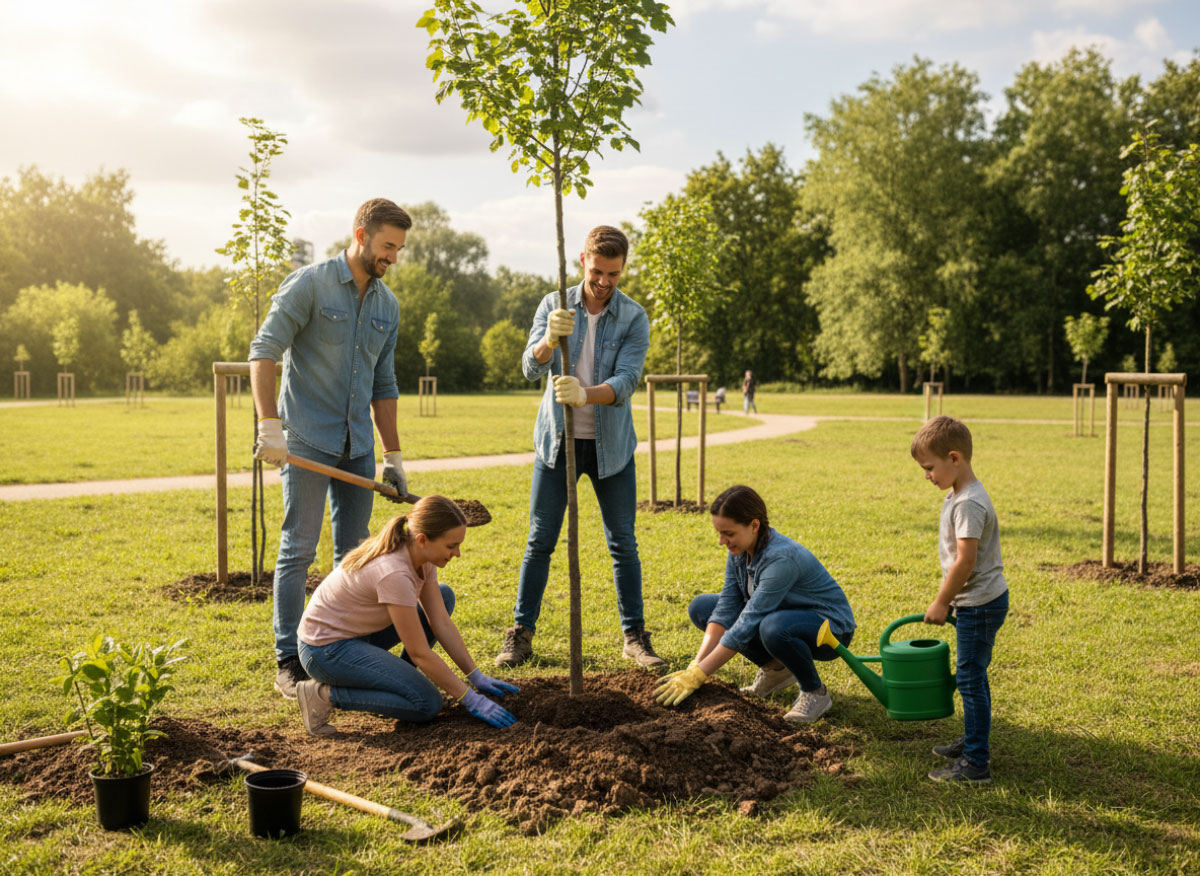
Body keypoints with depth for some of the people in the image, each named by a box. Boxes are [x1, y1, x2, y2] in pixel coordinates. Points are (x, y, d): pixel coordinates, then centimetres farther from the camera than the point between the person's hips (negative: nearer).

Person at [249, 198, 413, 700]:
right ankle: (289, 661, 2)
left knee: (353, 554, 9)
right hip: (307, 442, -6)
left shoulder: (387, 306, 12)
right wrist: (269, 425, -23)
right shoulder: (309, 286, -6)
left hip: (357, 448, 6)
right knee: (298, 551, -4)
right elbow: (263, 352, -12)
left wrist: (393, 457, 14)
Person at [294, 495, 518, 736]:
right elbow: (419, 653, -26)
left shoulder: (421, 556, -5)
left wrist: (477, 677, -5)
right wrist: (471, 700, -20)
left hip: (360, 633, 9)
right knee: (428, 704, -16)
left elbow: (442, 624, -1)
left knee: (444, 597, 7)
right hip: (325, 650, -9)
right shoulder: (394, 574, -31)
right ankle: (324, 694, -8)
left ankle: (395, 679, 10)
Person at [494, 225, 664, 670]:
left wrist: (586, 394, -37)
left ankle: (635, 636, 15)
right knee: (540, 541, 2)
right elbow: (531, 367, -14)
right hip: (557, 439, 0)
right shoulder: (553, 306, -2)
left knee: (623, 544, 4)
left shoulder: (634, 317, -6)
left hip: (611, 445, 0)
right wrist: (549, 339, -37)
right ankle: (520, 633, 12)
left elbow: (626, 381, -17)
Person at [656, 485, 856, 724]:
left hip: (830, 628, -8)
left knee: (773, 627, -41)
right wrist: (695, 666, -21)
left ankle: (816, 693, -13)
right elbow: (726, 610, -11)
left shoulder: (782, 558, -33)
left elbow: (746, 625, -34)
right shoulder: (739, 551, -9)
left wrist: (697, 676, -31)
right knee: (701, 607, -2)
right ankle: (776, 668, 5)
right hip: (784, 615, 8)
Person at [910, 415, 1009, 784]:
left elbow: (965, 561, -25)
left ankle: (975, 764, -1)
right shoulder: (958, 495, 10)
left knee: (971, 678, -6)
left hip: (980, 604, -10)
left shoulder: (968, 503, -23)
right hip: (976, 601, 10)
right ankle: (973, 741, 35)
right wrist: (947, 599, 20)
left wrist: (941, 602, -15)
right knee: (972, 676, 20)